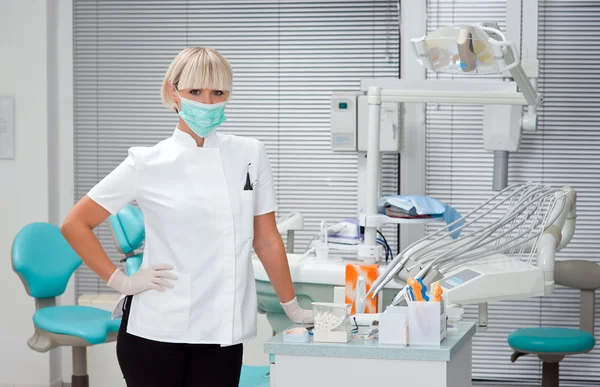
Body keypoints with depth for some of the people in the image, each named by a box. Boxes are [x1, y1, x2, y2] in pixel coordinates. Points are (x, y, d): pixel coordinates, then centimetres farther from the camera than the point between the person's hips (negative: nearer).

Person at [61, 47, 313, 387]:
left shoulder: (251, 155, 3)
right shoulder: (148, 163, -4)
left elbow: (267, 239, 10)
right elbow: (76, 225, 0)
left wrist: (292, 307, 14)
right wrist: (119, 280, -5)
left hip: (223, 332, 2)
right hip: (157, 330, -2)